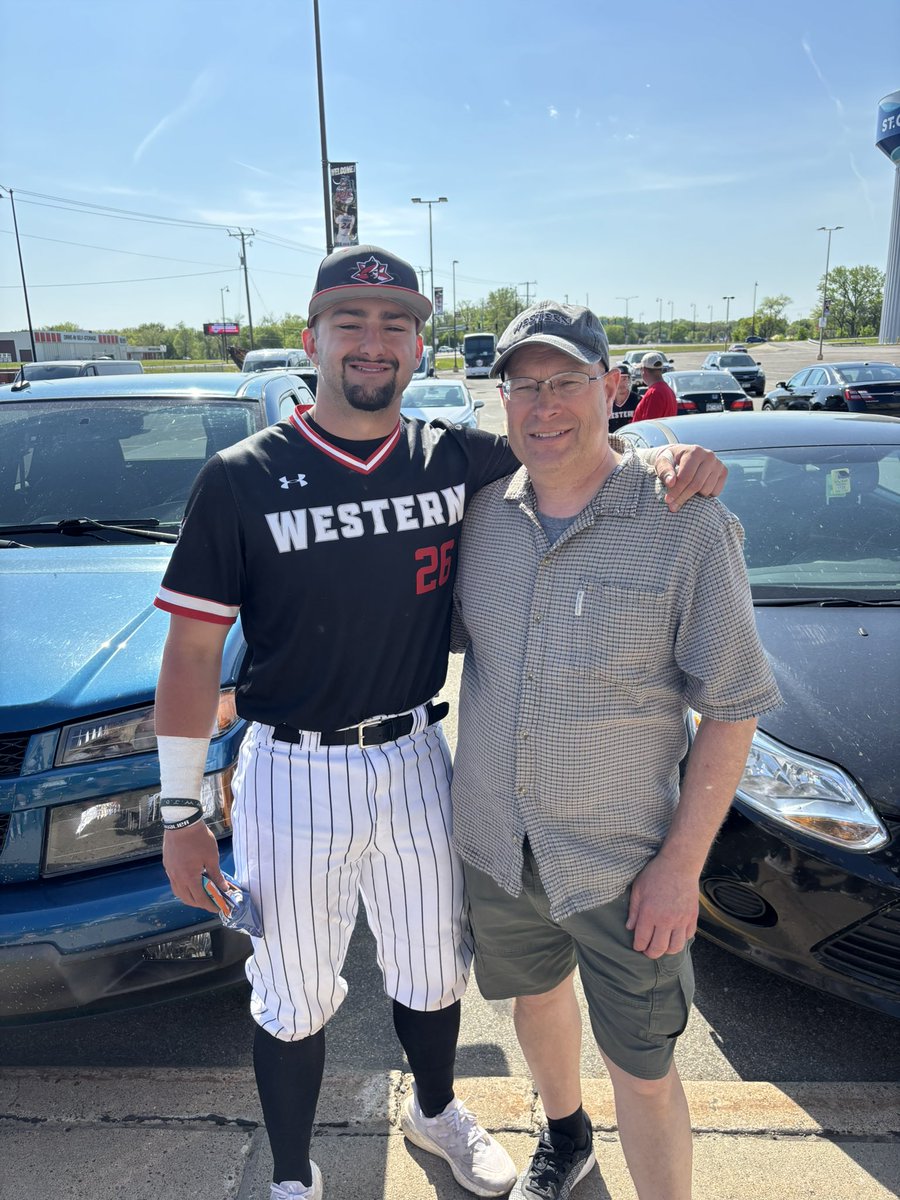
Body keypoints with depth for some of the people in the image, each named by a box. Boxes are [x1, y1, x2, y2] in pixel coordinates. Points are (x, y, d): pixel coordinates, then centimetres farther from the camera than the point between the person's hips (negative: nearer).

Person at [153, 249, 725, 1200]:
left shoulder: (459, 459, -3)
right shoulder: (243, 478, -11)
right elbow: (192, 654, -9)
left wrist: (669, 462, -13)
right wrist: (181, 813, -9)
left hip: (415, 758, 3)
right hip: (291, 774, -2)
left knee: (433, 972, 24)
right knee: (292, 998, 17)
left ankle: (434, 1111, 56)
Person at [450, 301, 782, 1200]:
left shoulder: (688, 525, -16)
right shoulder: (482, 512, -3)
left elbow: (732, 707, -12)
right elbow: (444, 637, 11)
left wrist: (683, 861, -14)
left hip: (620, 861, -5)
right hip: (492, 840, 5)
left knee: (641, 1070, 9)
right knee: (534, 993, 27)